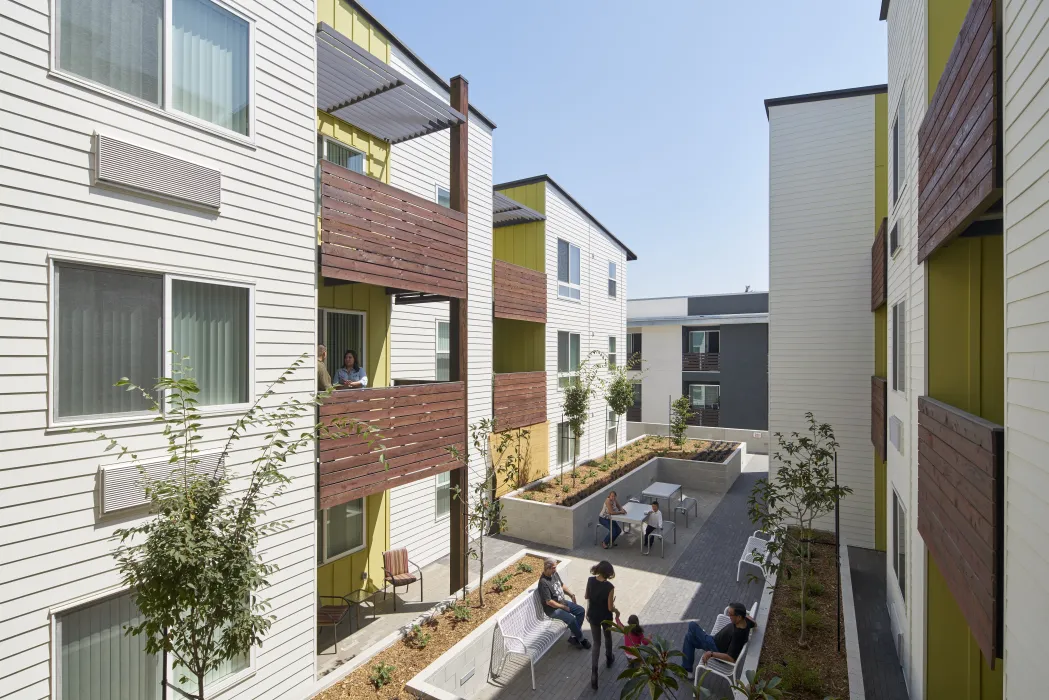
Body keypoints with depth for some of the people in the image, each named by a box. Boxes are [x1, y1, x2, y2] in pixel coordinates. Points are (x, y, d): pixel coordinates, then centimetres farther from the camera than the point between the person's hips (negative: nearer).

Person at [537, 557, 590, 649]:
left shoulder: (554, 574, -2)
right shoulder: (543, 582, -28)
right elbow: (549, 602, -25)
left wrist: (571, 594, 1)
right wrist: (564, 607, -16)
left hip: (563, 602, 9)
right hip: (552, 609, -9)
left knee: (581, 611, 0)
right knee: (571, 619, -24)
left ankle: (574, 636, 7)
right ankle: (581, 639, 1)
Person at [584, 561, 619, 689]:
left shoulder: (590, 580, -17)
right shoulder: (609, 587, -28)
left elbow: (586, 597, -1)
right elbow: (610, 607, -20)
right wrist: (616, 611, 1)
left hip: (592, 616, 2)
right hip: (605, 617, -2)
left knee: (596, 643, 15)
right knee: (608, 637, 29)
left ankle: (594, 673, 7)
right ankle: (609, 659, 52)